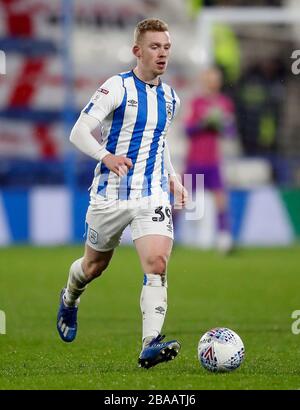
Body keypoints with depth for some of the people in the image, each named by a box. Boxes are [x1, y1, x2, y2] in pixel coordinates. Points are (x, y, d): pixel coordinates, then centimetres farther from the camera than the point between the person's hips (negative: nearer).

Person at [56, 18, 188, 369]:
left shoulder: (170, 98, 11)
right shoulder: (117, 87, -9)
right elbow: (78, 133, -12)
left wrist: (173, 179, 17)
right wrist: (106, 156, -30)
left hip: (153, 194, 3)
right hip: (111, 195, -3)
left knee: (157, 263, -19)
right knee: (94, 266, 15)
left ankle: (151, 345, -26)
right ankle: (69, 300, 49)